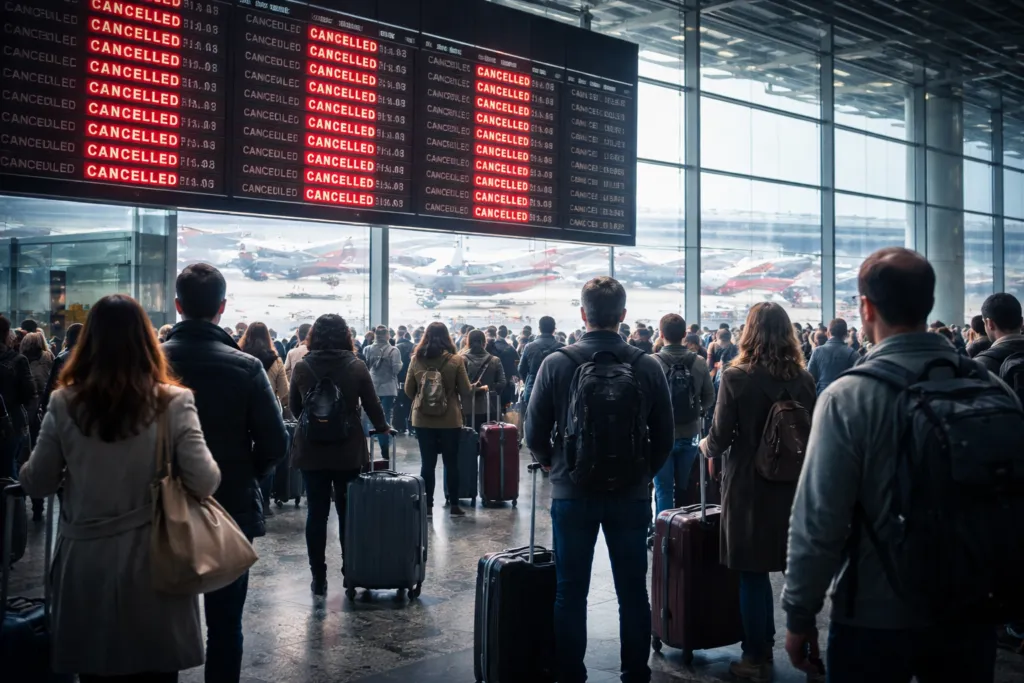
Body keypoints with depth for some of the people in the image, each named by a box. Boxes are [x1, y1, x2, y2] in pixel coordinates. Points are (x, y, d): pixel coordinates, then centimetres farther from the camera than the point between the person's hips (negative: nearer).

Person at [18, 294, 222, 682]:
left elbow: (36, 484, 2)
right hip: (152, 561, -1)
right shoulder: (173, 403, -11)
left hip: (85, 562, 2)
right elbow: (204, 483, -15)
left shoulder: (64, 404, -5)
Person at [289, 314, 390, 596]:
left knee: (316, 513, 6)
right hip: (348, 450, 0)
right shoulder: (356, 367, -7)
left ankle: (318, 578, 9)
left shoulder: (302, 367, -4)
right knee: (348, 512, 12)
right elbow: (372, 405, 1)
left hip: (311, 450, 0)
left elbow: (295, 407, 9)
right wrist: (383, 427, 21)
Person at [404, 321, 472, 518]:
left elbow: (408, 391, 6)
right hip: (449, 419, -1)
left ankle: (427, 505, 11)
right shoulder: (456, 360, -8)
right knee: (451, 463, 9)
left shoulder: (416, 360, -2)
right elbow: (466, 392, -4)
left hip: (423, 419, 2)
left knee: (428, 463, 8)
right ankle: (454, 505, 14)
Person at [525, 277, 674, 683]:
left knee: (570, 592, 10)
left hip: (572, 493, -1)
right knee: (633, 592, 12)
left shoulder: (556, 364, -9)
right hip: (631, 495, 1)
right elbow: (664, 436, 0)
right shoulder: (648, 367, -6)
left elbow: (535, 433, -4)